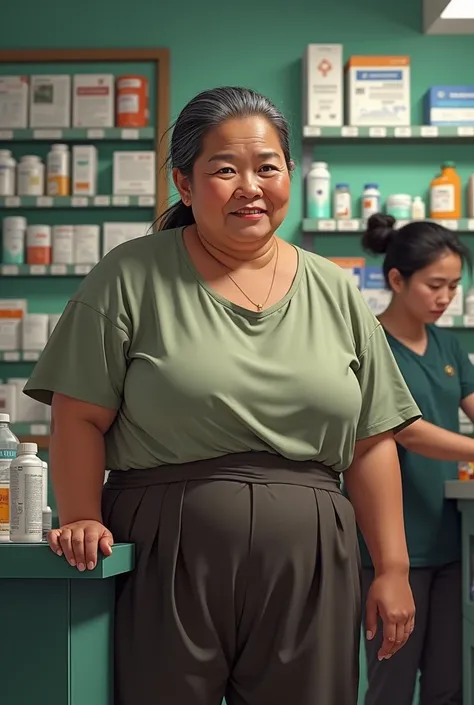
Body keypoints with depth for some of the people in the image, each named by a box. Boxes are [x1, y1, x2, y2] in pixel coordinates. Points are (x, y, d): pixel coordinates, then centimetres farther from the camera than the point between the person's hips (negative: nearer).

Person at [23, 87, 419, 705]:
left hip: (309, 570, 3)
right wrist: (83, 521, -13)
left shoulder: (335, 293, 9)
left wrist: (393, 568, 7)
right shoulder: (132, 277, -1)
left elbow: (370, 443, 9)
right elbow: (81, 417, -2)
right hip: (166, 561, -3)